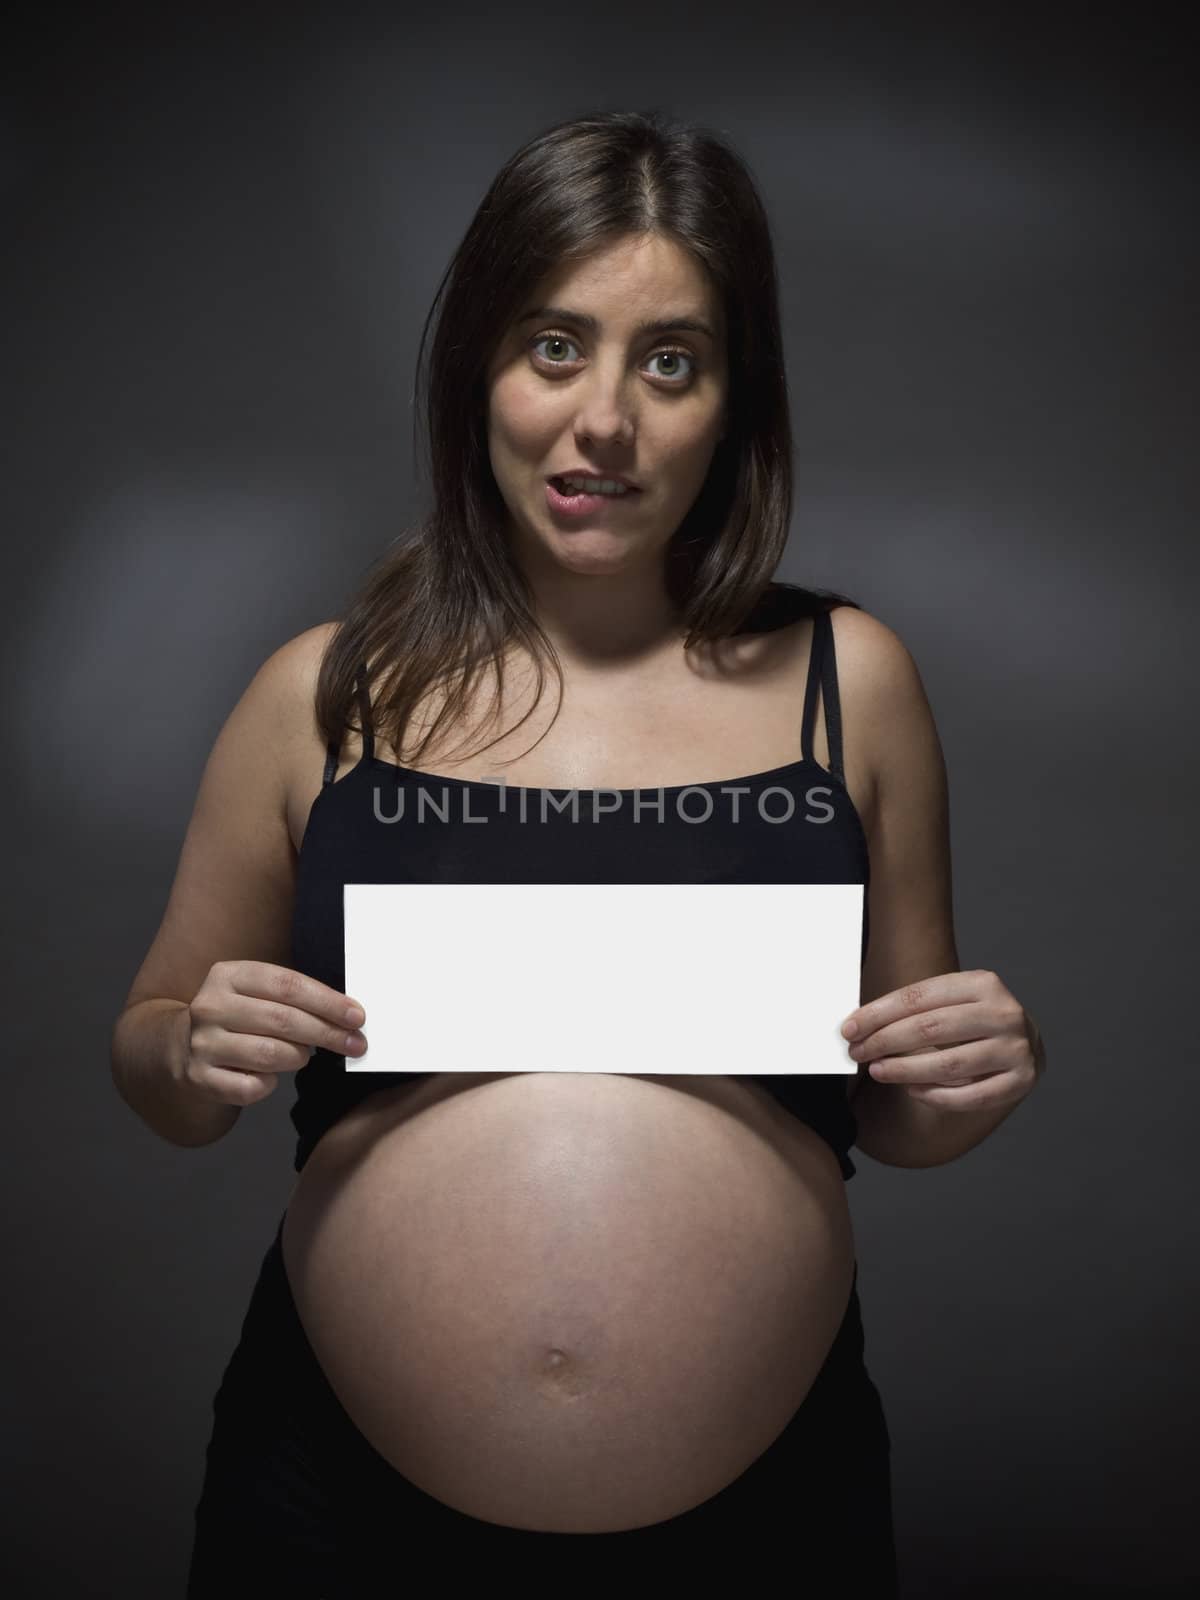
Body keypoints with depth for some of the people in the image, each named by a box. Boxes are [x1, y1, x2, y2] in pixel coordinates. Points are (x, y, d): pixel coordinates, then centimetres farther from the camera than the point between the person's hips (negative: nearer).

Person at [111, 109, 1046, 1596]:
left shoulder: (850, 679, -2)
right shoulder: (321, 698, -4)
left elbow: (895, 1116, 8)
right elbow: (153, 1055, 7)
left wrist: (981, 1077, -13)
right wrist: (197, 1055, -14)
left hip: (760, 1481, 1)